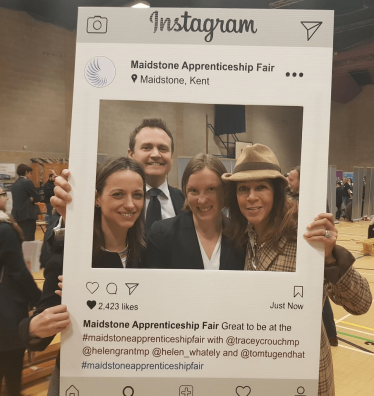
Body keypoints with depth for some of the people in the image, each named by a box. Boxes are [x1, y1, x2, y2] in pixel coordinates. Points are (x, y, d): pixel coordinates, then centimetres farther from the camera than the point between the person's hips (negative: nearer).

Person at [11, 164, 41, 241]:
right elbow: (37, 198, -9)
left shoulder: (14, 184, 15)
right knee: (29, 239, -7)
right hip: (27, 215, -8)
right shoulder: (27, 182, -9)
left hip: (17, 215, 8)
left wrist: (30, 198, 3)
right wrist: (31, 199, 7)